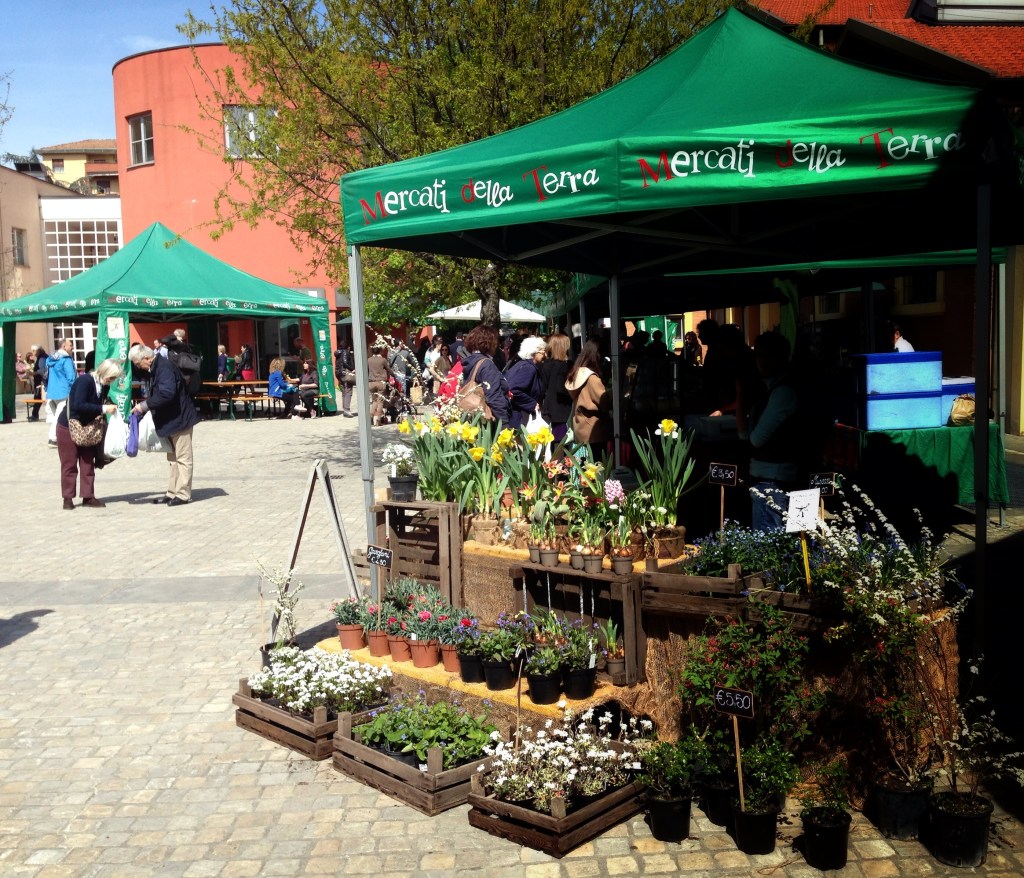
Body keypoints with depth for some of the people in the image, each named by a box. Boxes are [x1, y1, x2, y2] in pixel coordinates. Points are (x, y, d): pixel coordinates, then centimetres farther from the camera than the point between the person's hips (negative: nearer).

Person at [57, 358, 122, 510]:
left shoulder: (104, 386, -3)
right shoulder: (84, 381, -25)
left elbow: (97, 406, 3)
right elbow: (78, 405, -35)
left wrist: (109, 409, -15)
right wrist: (103, 409, -35)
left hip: (87, 428, 7)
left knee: (88, 463, 5)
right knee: (69, 464, 0)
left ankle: (88, 496, 11)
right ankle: (68, 498, 9)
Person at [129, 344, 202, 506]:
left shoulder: (164, 368, -19)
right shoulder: (155, 369, 12)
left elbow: (167, 394, -31)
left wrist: (145, 405, -26)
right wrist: (143, 406, 5)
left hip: (180, 418, -11)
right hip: (171, 419, 11)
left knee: (182, 457, -5)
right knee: (173, 458, 14)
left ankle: (183, 494, -1)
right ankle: (173, 492, 20)